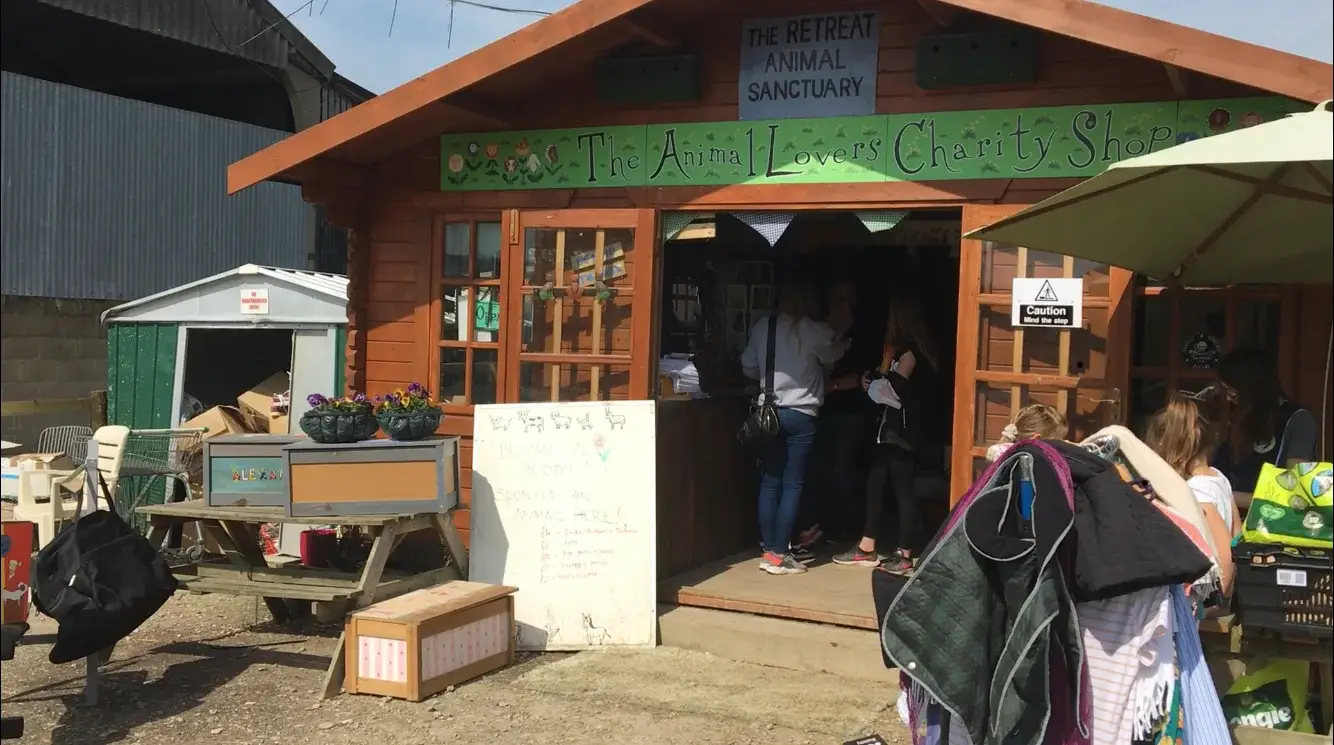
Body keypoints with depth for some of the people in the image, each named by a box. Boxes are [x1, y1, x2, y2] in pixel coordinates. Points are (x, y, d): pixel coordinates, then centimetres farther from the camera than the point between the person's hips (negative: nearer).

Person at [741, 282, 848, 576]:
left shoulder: (761, 327, 2)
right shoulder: (816, 331, -6)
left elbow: (748, 368, 11)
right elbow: (831, 356, 15)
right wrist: (842, 342, 36)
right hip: (800, 415, -4)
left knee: (769, 483, 9)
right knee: (792, 485, 1)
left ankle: (768, 549, 12)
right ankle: (778, 554, 0)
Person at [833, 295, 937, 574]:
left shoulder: (910, 352, -13)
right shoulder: (905, 350, 16)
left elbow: (890, 390, -17)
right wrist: (874, 382, 3)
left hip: (902, 430, -10)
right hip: (891, 427, 10)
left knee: (904, 489, -4)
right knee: (875, 482, 10)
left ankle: (904, 555, 1)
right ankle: (866, 549, 16)